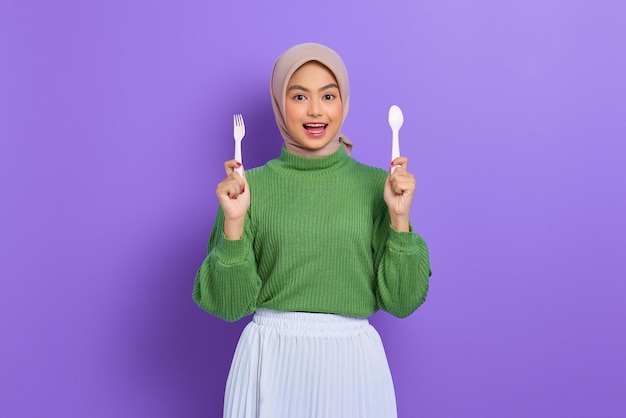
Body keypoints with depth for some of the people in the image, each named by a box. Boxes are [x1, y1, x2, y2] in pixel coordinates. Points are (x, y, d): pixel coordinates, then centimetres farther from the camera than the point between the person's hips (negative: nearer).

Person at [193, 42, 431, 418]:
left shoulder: (377, 184, -3)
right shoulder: (251, 186, -4)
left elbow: (401, 300, -3)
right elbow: (229, 304, -5)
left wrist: (399, 217, -14)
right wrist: (234, 222, -17)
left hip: (353, 362, 1)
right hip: (270, 362, 0)